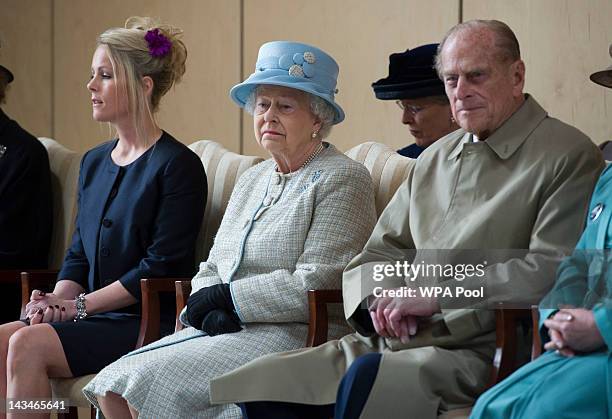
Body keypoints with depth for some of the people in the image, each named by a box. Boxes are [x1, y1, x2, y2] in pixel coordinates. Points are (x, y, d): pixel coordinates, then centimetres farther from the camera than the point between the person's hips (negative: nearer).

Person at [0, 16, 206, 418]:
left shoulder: (178, 165, -7)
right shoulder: (94, 162, 18)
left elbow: (161, 266, -12)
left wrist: (79, 305, -13)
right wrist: (56, 302, -3)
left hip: (148, 324, -7)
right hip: (95, 318, 7)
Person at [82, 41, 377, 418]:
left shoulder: (344, 179, -5)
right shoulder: (253, 180, 21)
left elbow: (315, 285, -15)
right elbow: (211, 269, 18)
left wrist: (224, 296, -8)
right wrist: (209, 311, -6)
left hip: (295, 336, -8)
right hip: (224, 330, 8)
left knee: (147, 380, -24)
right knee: (112, 386, -12)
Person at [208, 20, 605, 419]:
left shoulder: (569, 156, -1)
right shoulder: (436, 158, 22)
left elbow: (553, 270, -15)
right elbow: (377, 255, 23)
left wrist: (438, 294, -15)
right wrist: (381, 296, -2)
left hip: (479, 352, -6)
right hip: (389, 341, 7)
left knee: (367, 377, -35)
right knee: (257, 383, -14)